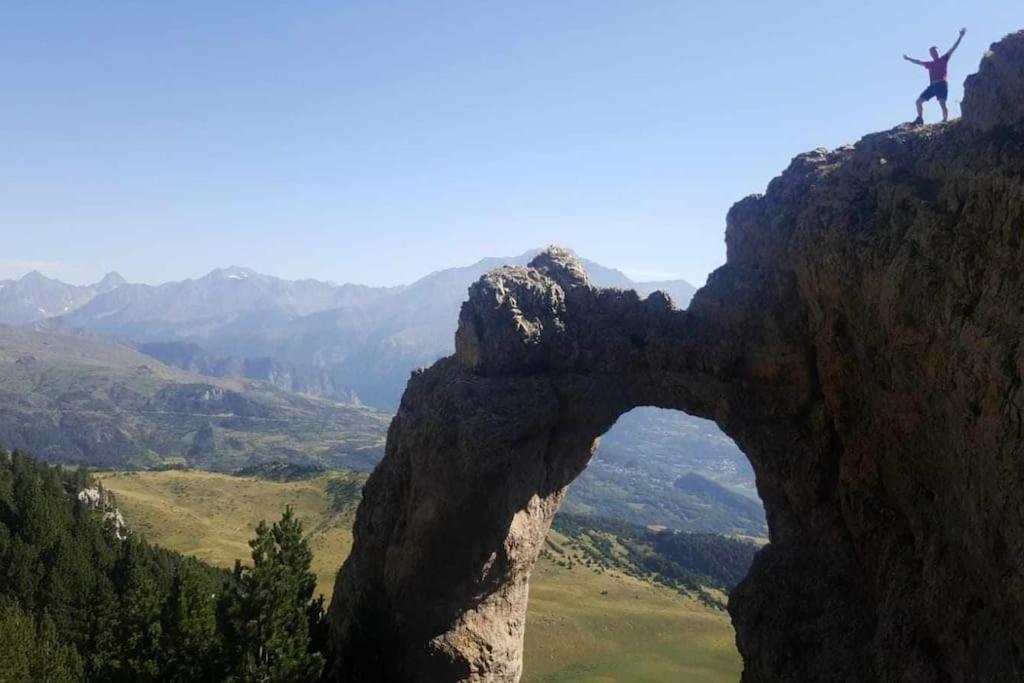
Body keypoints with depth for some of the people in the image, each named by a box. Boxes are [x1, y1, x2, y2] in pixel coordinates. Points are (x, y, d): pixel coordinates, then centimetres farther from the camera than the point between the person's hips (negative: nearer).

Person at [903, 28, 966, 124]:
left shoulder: (944, 59, 10)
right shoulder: (930, 64, 22)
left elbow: (953, 48, 6)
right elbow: (918, 62, 32)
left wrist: (960, 37, 0)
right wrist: (908, 59, 36)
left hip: (942, 85, -6)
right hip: (932, 86, 6)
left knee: (942, 104, -17)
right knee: (919, 101, 1)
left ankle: (945, 121, -19)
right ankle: (920, 119, 9)